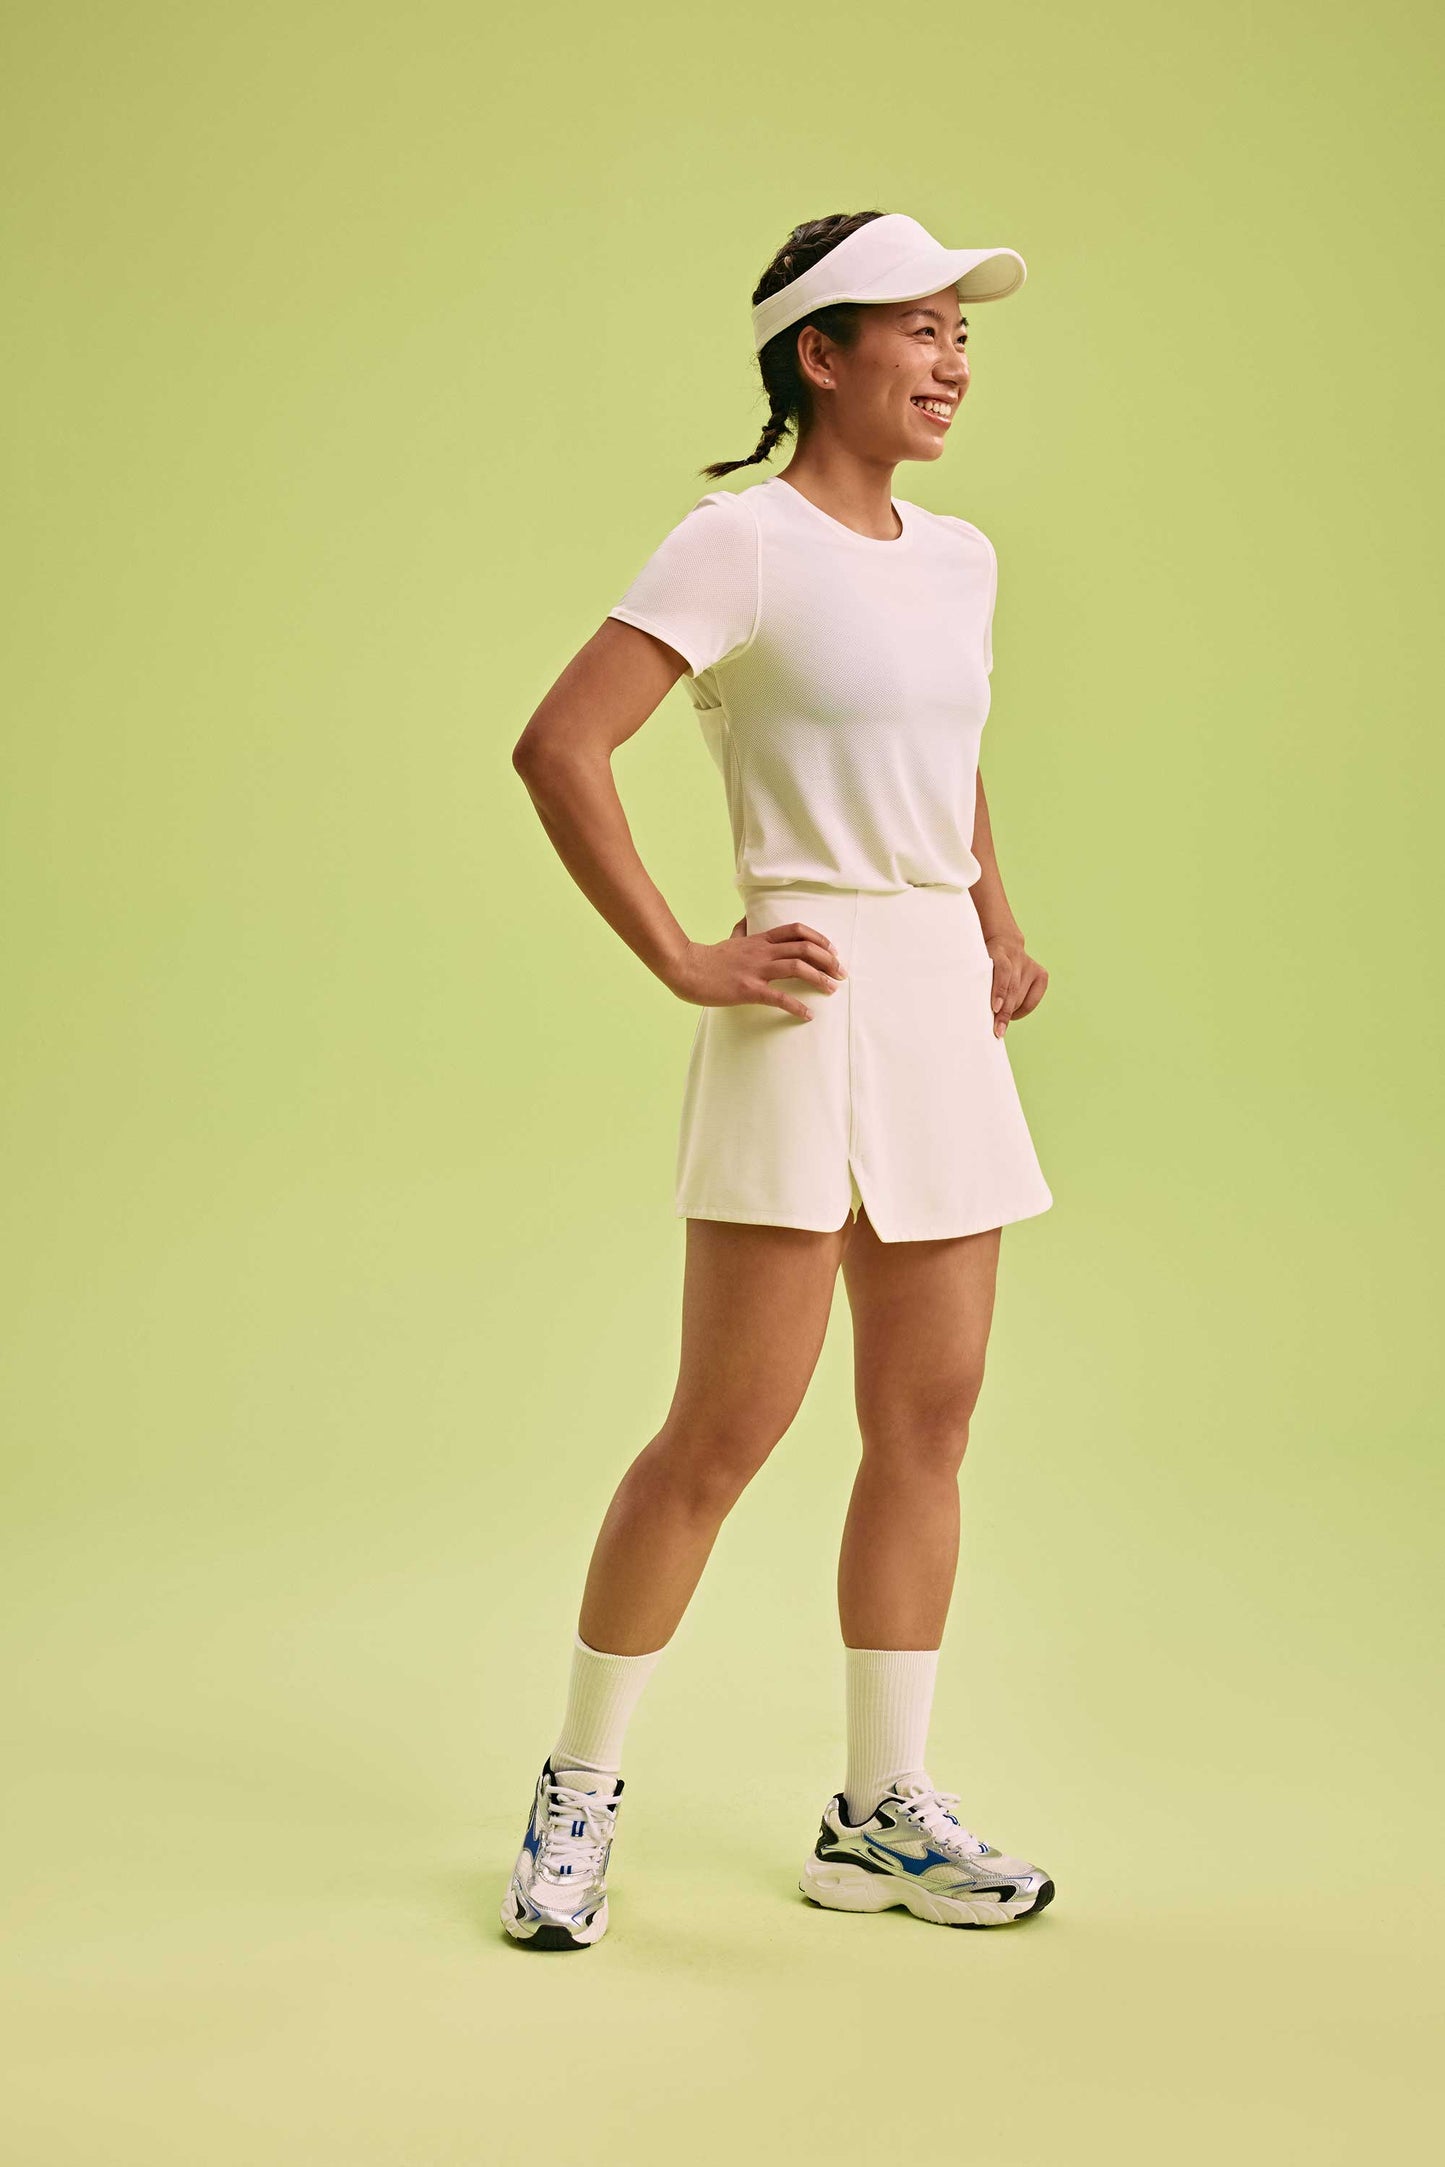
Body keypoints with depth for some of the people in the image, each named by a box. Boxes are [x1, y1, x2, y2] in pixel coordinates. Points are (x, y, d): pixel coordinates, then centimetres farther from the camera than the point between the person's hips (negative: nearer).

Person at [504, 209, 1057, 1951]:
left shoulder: (956, 557, 14)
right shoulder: (742, 543, -8)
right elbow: (557, 747, -16)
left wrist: (1000, 923, 16)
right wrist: (682, 962, -15)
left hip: (945, 1010, 7)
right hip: (810, 1008, -7)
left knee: (928, 1420, 8)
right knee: (726, 1430, -4)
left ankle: (882, 1813, 20)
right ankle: (578, 1793, 13)